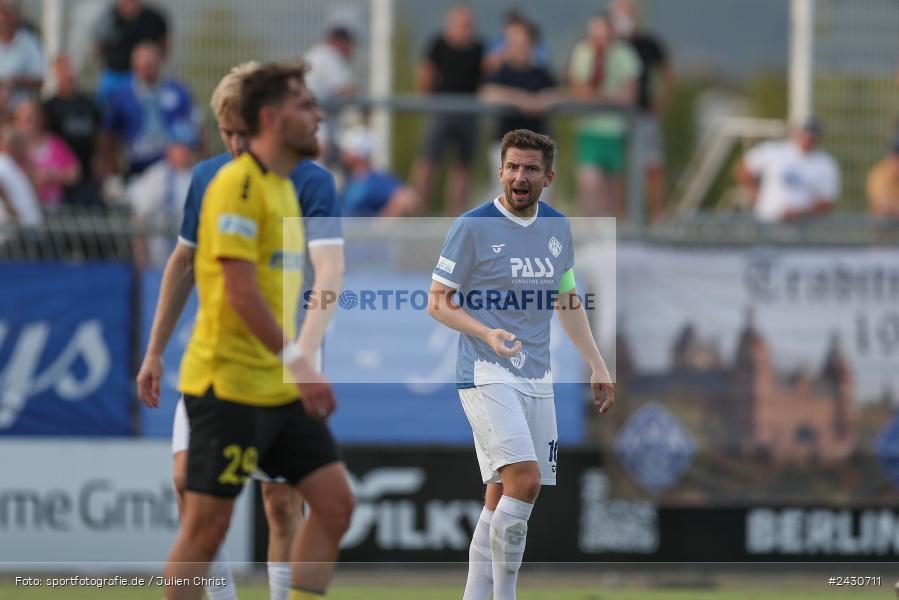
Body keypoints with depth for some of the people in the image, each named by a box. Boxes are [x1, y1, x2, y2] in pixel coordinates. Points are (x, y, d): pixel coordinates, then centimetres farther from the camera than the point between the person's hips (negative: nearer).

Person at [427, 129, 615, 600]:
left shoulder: (557, 228, 11)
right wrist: (487, 334, -20)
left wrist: (598, 367, 20)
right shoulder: (473, 227, -7)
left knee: (504, 497, 3)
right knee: (524, 480, -21)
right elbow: (438, 302, -4)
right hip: (486, 374, -6)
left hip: (536, 379, 6)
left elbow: (567, 301, 23)